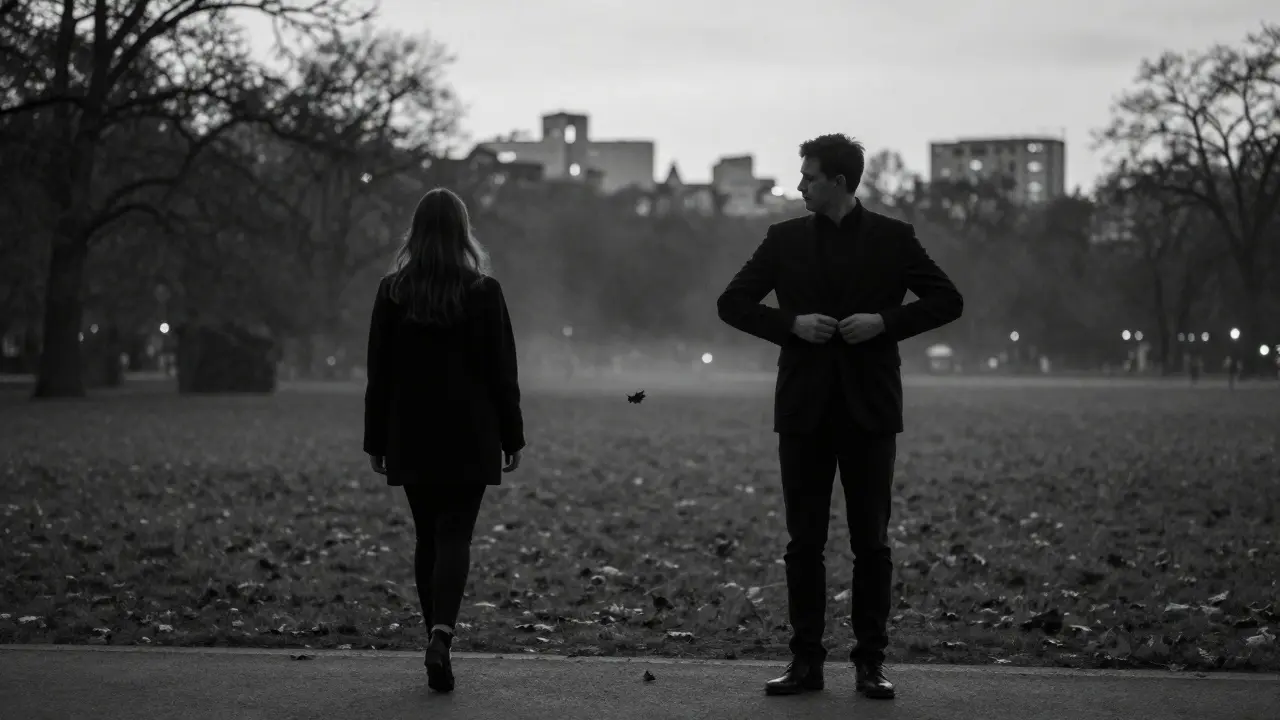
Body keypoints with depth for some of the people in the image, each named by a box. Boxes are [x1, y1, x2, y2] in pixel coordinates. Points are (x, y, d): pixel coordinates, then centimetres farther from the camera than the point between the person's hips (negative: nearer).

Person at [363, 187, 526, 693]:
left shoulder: (392, 292, -1)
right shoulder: (483, 291, -5)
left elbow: (379, 373, 3)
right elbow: (502, 371, -2)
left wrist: (376, 441, 9)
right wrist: (512, 437, 5)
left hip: (411, 439, 2)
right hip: (470, 438, -2)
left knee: (428, 538, 13)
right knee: (455, 537, -4)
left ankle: (436, 636, 16)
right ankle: (441, 634, -23)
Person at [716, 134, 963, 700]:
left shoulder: (892, 239, 3)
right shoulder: (785, 239, 7)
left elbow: (948, 301, 3)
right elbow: (732, 302, 7)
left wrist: (885, 321, -11)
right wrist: (791, 324, -9)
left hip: (869, 410, -1)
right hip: (804, 410, 2)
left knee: (871, 541, 2)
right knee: (804, 542, 3)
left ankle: (870, 663, 9)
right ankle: (806, 661, 9)